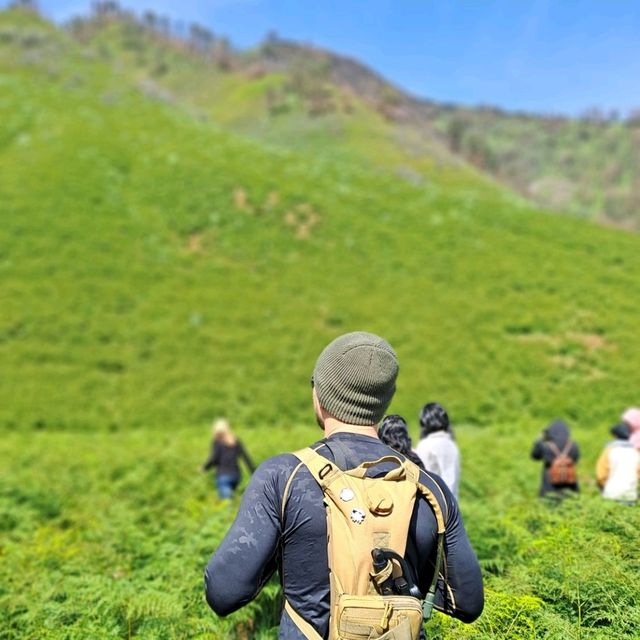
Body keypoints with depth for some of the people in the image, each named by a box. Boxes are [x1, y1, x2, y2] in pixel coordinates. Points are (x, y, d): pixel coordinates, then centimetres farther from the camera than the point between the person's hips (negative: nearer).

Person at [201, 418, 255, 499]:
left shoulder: (217, 442, -2)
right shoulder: (236, 441, 12)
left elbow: (214, 458, -9)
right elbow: (246, 457, 8)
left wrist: (205, 467, 8)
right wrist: (254, 472, 9)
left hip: (223, 475, -5)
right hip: (236, 474, 5)